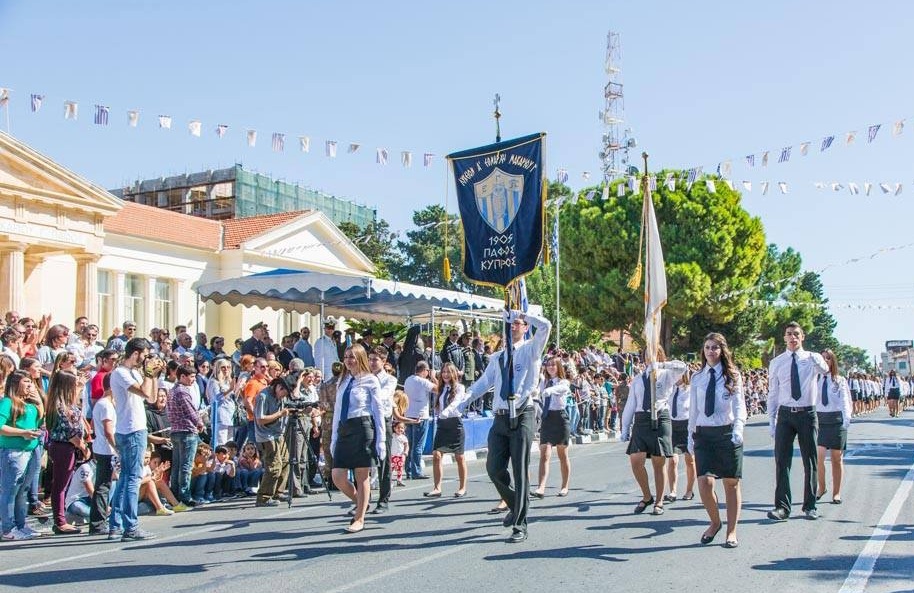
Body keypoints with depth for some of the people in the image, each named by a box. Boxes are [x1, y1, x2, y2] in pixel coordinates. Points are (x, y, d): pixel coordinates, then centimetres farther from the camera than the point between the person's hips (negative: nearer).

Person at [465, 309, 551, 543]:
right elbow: (484, 381, 10)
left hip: (522, 416, -5)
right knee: (494, 468, 3)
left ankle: (520, 526, 4)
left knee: (520, 472, -4)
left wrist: (520, 314, -6)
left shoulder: (530, 350, 3)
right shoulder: (497, 357, 17)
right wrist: (467, 398, -5)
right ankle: (514, 505, 31)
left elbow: (545, 326, -13)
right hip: (500, 417, 5)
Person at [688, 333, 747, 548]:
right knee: (705, 482, -9)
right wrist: (691, 435, 11)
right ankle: (715, 522, 16)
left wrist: (738, 429, -18)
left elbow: (739, 406, -4)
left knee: (731, 483, 4)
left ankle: (731, 532, 15)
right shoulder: (697, 378, 10)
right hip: (703, 433, 2)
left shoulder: (733, 376, 2)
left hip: (727, 432, -2)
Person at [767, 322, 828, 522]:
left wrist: (816, 359, -47)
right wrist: (772, 422, 3)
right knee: (782, 461, -3)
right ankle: (782, 507, 1)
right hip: (785, 415, 1)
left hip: (807, 414, -1)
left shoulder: (812, 358, -1)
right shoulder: (776, 363, 4)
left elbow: (824, 369, -25)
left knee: (810, 461, 8)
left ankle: (810, 506, 20)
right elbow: (772, 394, 8)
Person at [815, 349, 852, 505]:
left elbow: (845, 401, -5)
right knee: (818, 456, -10)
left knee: (837, 458, 7)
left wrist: (847, 418, -21)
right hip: (818, 419, 0)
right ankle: (821, 487, 12)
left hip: (836, 420, 0)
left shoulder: (840, 380, 3)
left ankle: (836, 492, 17)